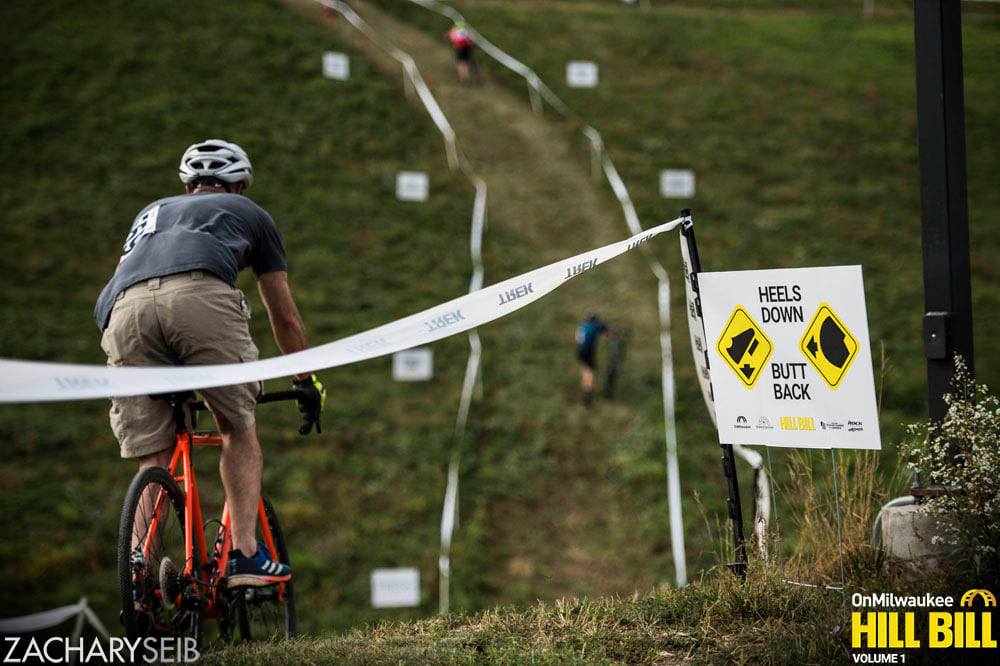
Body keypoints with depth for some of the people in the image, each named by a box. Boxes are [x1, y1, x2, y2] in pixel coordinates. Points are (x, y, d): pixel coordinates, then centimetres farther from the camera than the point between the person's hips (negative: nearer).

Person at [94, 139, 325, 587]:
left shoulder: (152, 212, 44)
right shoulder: (250, 213, 35)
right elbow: (284, 317, 39)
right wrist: (306, 380, 53)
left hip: (125, 307, 3)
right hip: (200, 295, -3)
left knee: (153, 461, 9)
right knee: (238, 429, 14)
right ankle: (244, 556, 2)